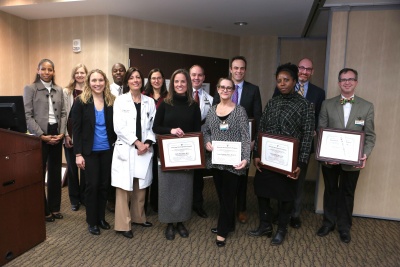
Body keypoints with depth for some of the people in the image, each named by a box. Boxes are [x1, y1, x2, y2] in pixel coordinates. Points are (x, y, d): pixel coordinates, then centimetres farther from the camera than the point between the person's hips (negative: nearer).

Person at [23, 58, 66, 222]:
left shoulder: (59, 90, 10)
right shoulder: (30, 88, -3)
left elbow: (63, 113, 8)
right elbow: (28, 115, -9)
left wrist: (62, 132, -6)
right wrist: (42, 135, -15)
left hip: (56, 134, 4)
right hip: (39, 135, -4)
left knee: (55, 171, 11)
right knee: (39, 172, 5)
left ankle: (55, 207, 25)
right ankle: (43, 210, 18)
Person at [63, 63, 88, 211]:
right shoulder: (67, 92, 1)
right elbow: (64, 114, -1)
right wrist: (66, 135, -7)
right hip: (71, 135, 0)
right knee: (72, 167, 9)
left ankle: (84, 196, 25)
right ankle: (74, 199, 23)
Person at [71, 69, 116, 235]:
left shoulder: (112, 101, 1)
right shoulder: (81, 101, -6)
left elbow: (115, 126, 8)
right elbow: (76, 129, -7)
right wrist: (78, 153, -10)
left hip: (107, 150, 3)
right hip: (89, 151, -3)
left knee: (104, 184, 10)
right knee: (92, 185, 4)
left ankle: (101, 217, 27)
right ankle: (92, 221, 20)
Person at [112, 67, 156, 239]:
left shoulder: (149, 102, 8)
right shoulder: (120, 100, -1)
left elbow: (153, 126, 7)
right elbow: (119, 127, -9)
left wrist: (148, 143, -8)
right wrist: (137, 142, -13)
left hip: (145, 150, 3)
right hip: (125, 149, -3)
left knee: (141, 187, 13)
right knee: (124, 188, 0)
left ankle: (138, 217, 30)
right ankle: (123, 225, 10)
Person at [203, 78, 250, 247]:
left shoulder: (240, 111, -5)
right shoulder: (212, 110, 7)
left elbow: (246, 137, -9)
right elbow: (206, 131, 15)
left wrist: (246, 158, -19)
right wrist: (207, 143, -6)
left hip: (232, 161, -4)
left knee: (228, 195, 5)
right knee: (221, 194, 15)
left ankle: (223, 230, 20)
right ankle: (229, 224, 34)